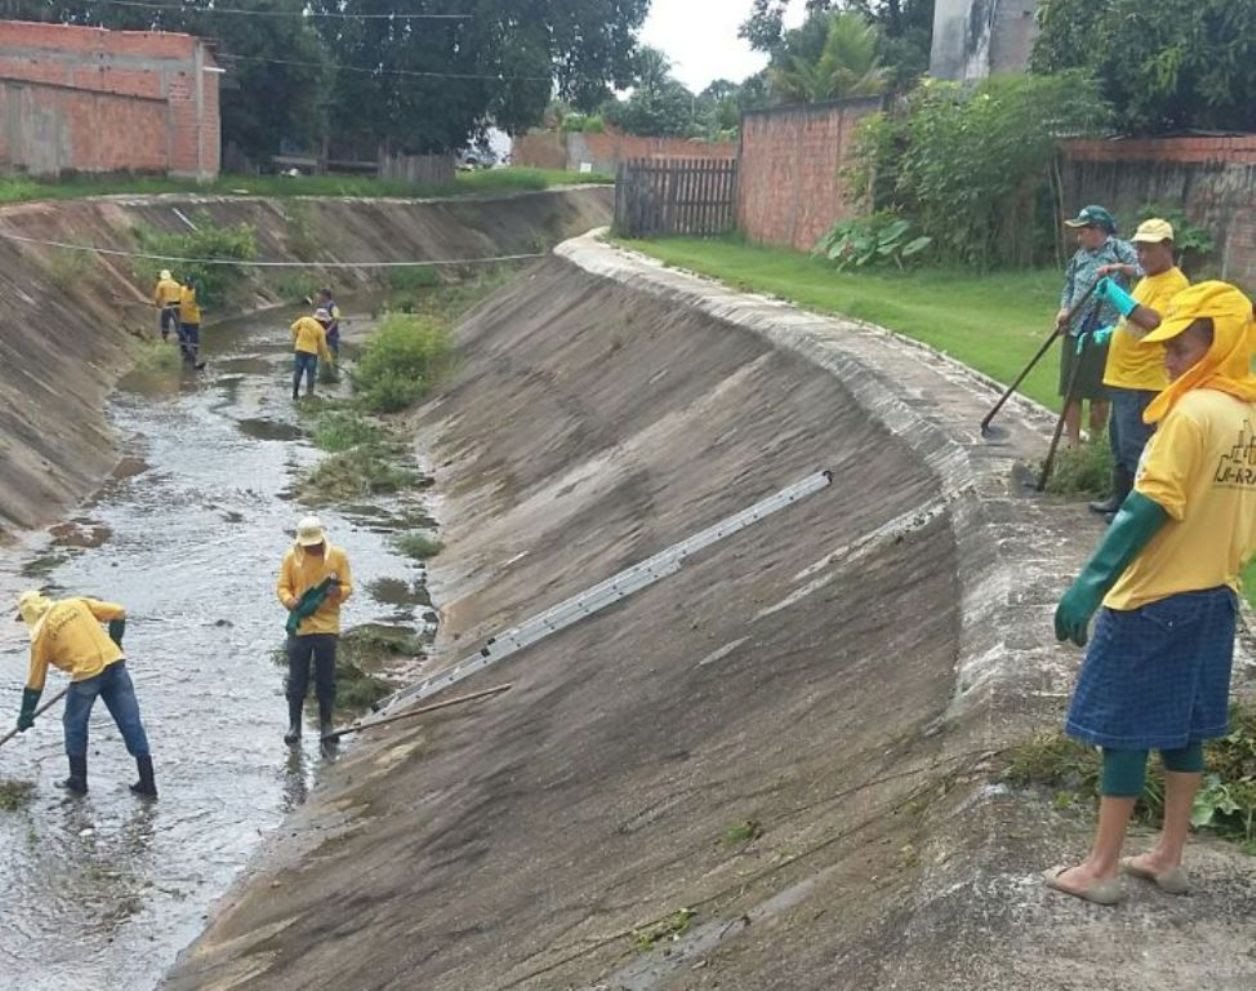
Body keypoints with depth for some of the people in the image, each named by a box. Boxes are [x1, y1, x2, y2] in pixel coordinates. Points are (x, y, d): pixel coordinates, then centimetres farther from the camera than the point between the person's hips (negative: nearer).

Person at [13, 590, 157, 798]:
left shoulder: (41, 634, 6)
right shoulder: (76, 604, 14)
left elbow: (35, 681, 11)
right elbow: (118, 613, 12)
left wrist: (26, 715, 22)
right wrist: (113, 645, 25)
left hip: (86, 674, -4)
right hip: (114, 663, 4)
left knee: (74, 725, 21)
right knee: (131, 722, 7)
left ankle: (78, 780, 28)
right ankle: (147, 783, 10)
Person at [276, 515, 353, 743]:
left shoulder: (338, 556, -2)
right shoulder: (291, 557, -1)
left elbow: (348, 587, 0)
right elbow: (282, 587, 2)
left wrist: (338, 591, -23)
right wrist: (290, 601, -20)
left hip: (327, 627, 0)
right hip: (299, 627, 0)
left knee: (326, 679, 7)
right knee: (297, 679, 5)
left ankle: (326, 723, 20)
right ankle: (294, 724, 16)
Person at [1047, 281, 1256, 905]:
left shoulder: (1192, 413, -19)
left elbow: (1149, 509, -26)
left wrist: (1089, 584, -27)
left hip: (1152, 599, -8)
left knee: (1125, 731, 2)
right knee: (1183, 729, 17)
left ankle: (1100, 869, 10)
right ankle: (1168, 856, 26)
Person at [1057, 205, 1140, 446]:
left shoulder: (1119, 250, -5)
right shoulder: (1080, 256, 13)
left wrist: (1118, 268, -30)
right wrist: (1064, 309, 3)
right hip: (1076, 330, 5)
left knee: (1100, 393, 5)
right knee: (1071, 390, 5)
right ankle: (1073, 445, 13)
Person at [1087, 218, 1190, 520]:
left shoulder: (1174, 283, -14)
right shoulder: (1148, 280, 18)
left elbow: (1152, 321, -30)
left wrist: (1117, 296, -28)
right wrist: (1110, 333, 14)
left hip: (1142, 381, -10)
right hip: (1124, 376, 10)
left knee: (1134, 446, -9)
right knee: (1120, 442, 17)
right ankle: (1120, 498, 28)